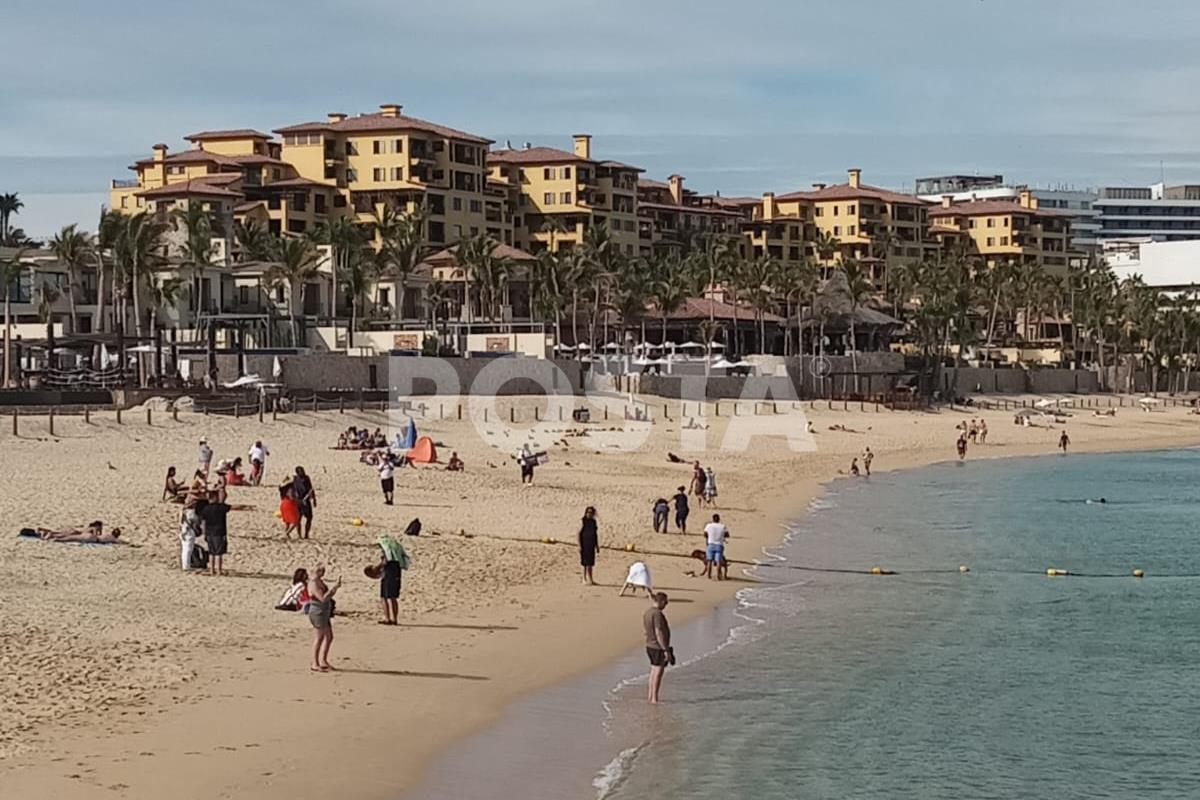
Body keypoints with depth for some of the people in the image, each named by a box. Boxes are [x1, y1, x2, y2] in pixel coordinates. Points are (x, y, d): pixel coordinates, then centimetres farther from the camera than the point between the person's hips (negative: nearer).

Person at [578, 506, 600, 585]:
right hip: (585, 545, -6)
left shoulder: (593, 522, 10)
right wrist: (580, 546, -14)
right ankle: (585, 579, 0)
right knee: (585, 562, -4)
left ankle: (590, 579, 11)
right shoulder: (583, 521, -7)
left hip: (591, 545, 6)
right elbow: (579, 533, -9)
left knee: (590, 563, 8)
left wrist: (597, 546, 15)